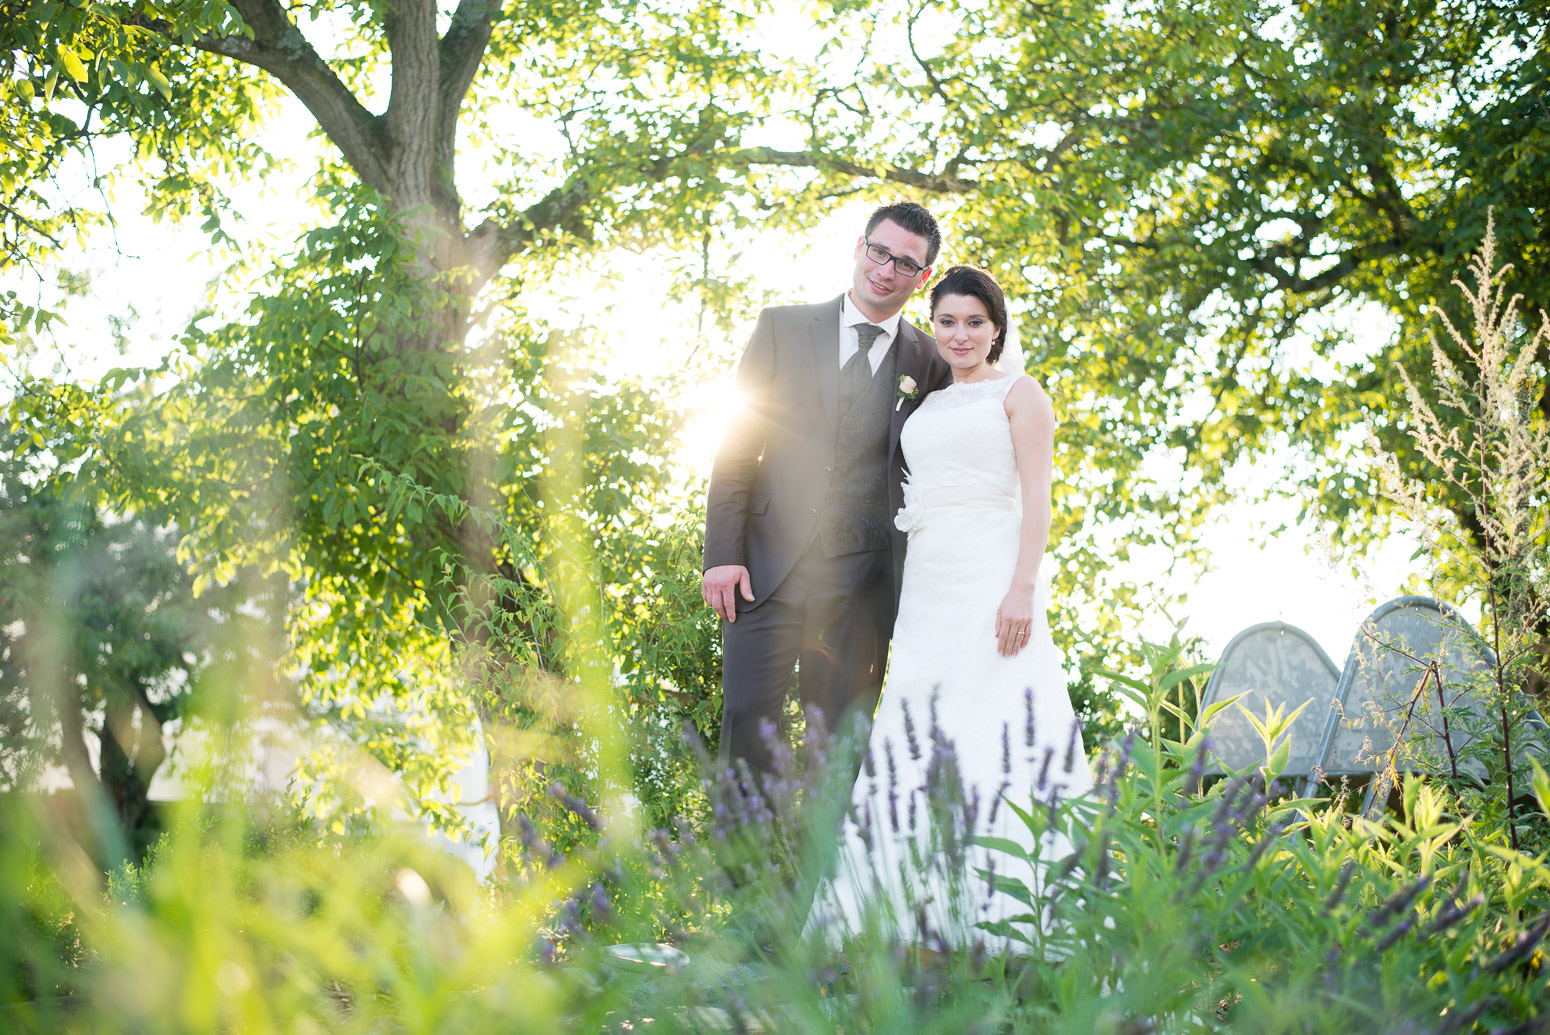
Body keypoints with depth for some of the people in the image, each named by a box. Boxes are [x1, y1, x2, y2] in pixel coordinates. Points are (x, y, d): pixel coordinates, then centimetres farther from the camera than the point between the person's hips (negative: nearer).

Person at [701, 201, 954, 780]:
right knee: (748, 721, -6)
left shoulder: (930, 363, 8)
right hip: (769, 565, 0)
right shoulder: (783, 328, 8)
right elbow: (737, 444, 4)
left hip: (863, 580, 0)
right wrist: (723, 554, -5)